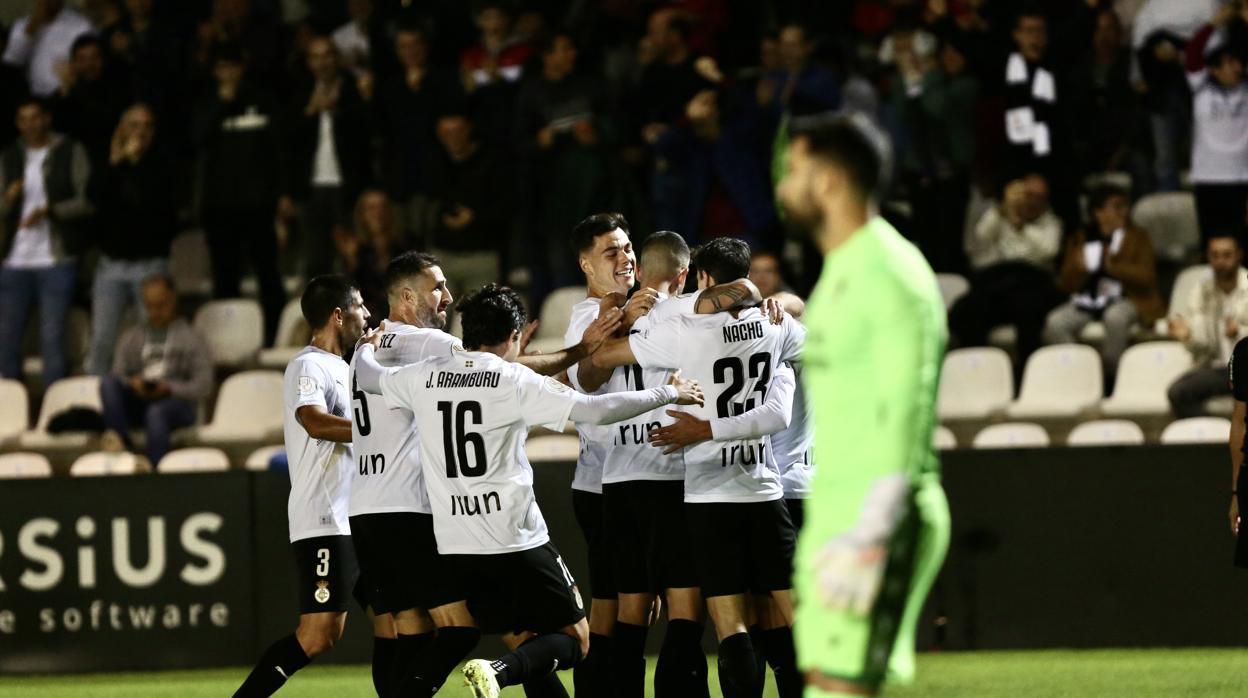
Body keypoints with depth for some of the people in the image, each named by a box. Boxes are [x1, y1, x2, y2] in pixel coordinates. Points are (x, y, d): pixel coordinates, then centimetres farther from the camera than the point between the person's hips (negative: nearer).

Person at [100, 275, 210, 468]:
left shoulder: (190, 338, 13)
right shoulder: (131, 337, 23)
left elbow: (203, 385, 3)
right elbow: (118, 376, 14)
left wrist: (169, 388, -14)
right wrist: (132, 383, -10)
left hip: (177, 402, -3)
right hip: (136, 404, 3)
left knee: (156, 412, -39)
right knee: (107, 382, -25)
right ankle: (123, 443, -36)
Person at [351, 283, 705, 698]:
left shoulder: (425, 377, 6)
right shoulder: (515, 380, -7)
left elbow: (368, 377, 25)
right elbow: (596, 410, -10)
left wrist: (367, 347, 48)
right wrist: (669, 394, 2)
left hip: (455, 548, 6)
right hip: (516, 540, -5)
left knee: (528, 643, 20)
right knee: (575, 640, 3)